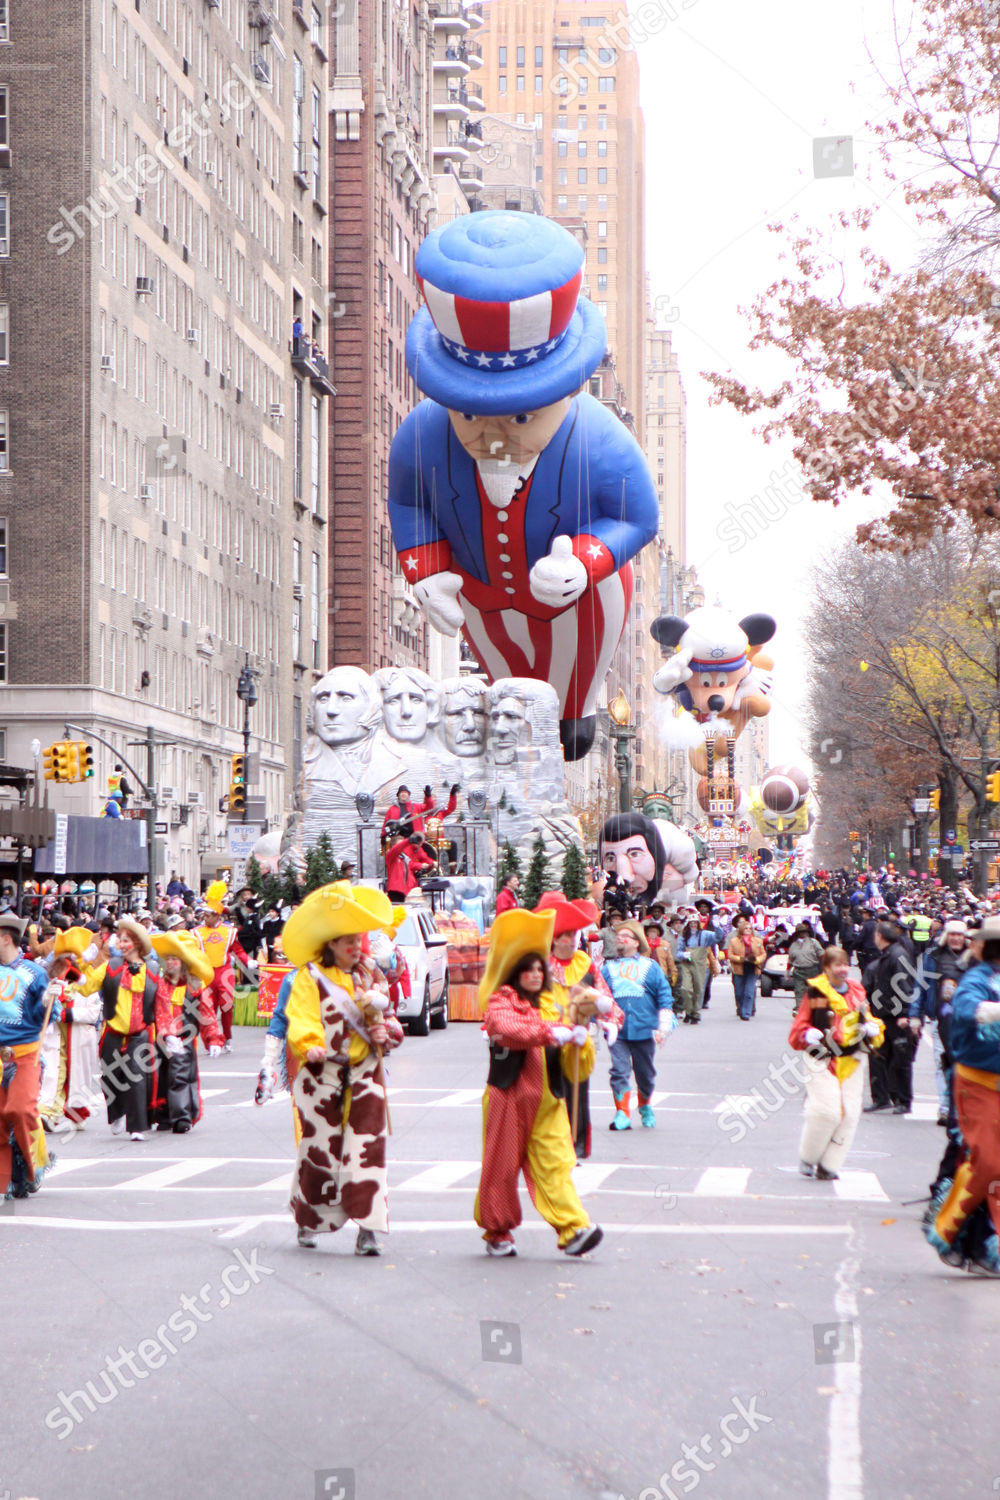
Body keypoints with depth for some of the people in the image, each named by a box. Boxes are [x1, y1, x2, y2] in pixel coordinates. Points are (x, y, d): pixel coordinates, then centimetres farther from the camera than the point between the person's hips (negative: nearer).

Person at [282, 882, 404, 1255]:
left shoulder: (370, 975, 14)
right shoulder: (310, 976, -1)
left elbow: (386, 1016, 21)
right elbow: (300, 1018, -12)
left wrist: (385, 1032, -1)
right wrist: (310, 1047, -30)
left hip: (365, 1072, 3)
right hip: (322, 1071, -3)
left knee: (367, 1146, -7)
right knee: (320, 1145, 4)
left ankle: (368, 1227, -9)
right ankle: (308, 1221, 23)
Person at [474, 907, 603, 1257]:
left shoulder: (550, 1004, 18)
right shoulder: (501, 1002, -2)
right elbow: (506, 1030, -22)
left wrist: (576, 1034, -10)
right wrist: (550, 1033, -28)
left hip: (547, 1097, 4)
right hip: (509, 1095, -4)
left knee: (554, 1163, -5)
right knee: (502, 1165, 3)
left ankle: (573, 1228, -14)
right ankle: (497, 1232, 16)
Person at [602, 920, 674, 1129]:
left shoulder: (650, 967, 7)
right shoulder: (609, 968, 11)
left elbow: (664, 996, 5)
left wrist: (663, 1027, -2)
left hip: (643, 1029, 0)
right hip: (617, 1031, 0)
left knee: (645, 1074, 10)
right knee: (619, 1071, -13)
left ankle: (645, 1107, 35)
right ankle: (622, 1114, -9)